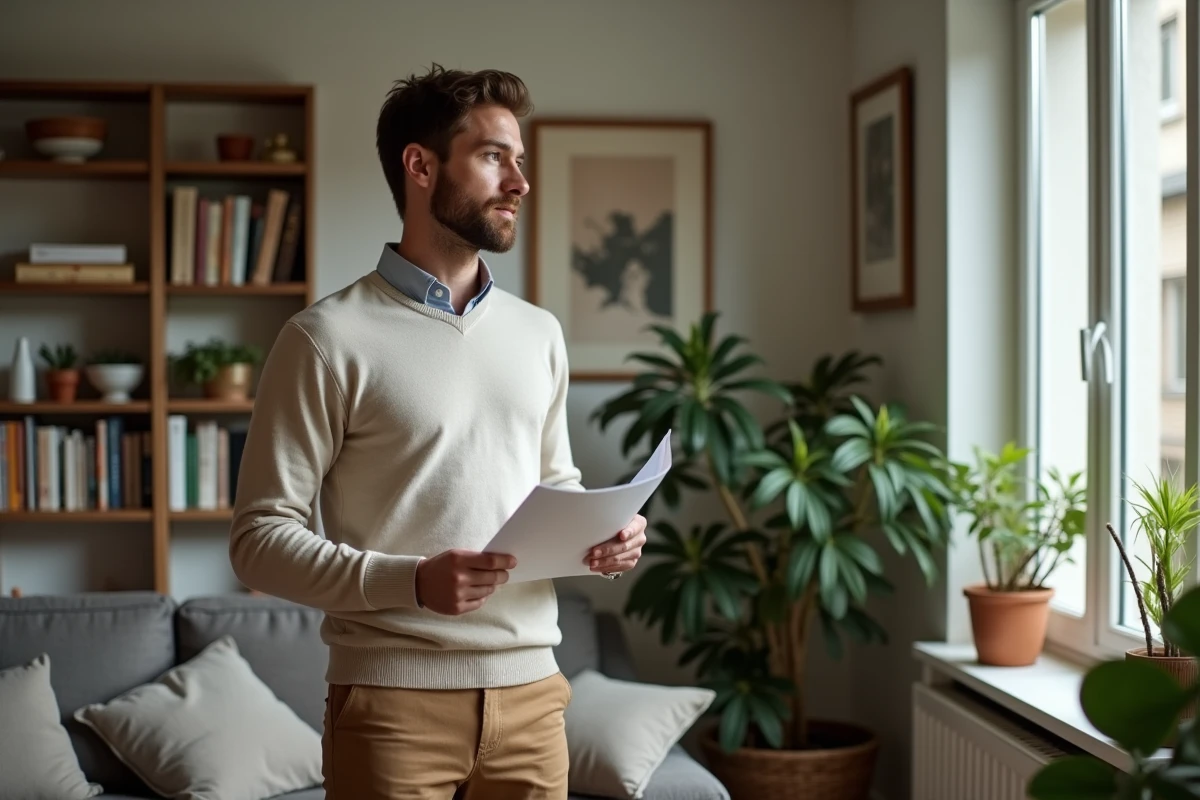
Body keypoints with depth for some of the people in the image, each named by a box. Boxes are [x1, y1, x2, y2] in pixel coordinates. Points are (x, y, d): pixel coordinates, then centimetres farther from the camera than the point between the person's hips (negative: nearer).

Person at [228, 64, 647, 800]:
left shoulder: (539, 333, 12)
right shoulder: (329, 338, -7)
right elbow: (260, 537, -9)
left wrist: (604, 531, 0)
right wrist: (409, 582, -22)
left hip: (530, 691, 5)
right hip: (394, 699, -5)